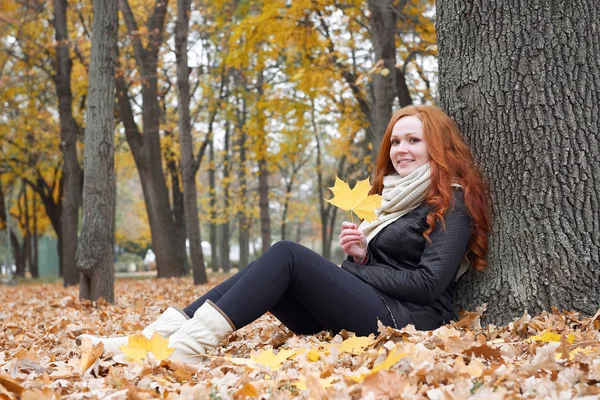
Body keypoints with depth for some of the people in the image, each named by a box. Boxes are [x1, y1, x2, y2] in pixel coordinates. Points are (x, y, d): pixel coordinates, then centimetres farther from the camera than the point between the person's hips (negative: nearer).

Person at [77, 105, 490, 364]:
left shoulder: (452, 203, -4)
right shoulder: (393, 195, 22)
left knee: (288, 255, -23)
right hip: (362, 310, 8)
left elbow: (429, 282, -15)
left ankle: (188, 346, -34)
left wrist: (353, 272, -8)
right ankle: (156, 335, -24)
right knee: (267, 274, -11)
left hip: (404, 319, -8)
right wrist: (359, 255, -1)